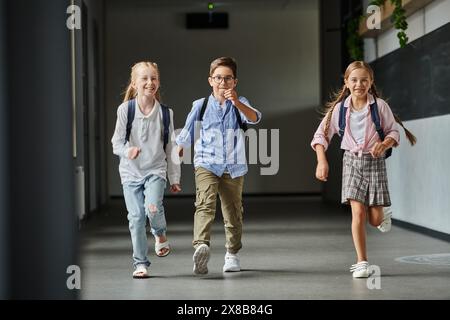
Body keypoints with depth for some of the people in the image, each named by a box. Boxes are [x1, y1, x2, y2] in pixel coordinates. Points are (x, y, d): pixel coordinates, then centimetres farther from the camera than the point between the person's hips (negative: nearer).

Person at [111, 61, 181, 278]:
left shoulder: (165, 113, 1)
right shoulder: (125, 110, -5)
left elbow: (170, 147, 7)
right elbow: (116, 142, -3)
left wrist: (174, 178, 9)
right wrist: (128, 151, -26)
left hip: (156, 170, 0)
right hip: (131, 171, 0)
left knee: (153, 208, -23)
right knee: (136, 217, -1)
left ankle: (160, 234, 12)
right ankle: (140, 263, 11)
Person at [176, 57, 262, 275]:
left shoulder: (240, 104, 3)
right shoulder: (201, 106, 4)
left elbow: (254, 118, -19)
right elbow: (185, 136, 12)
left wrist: (237, 102, -36)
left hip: (233, 167, 1)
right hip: (206, 164, -1)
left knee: (233, 211, 10)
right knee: (205, 203, -23)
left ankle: (232, 254, 27)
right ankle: (202, 245, -40)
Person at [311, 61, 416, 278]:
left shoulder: (379, 106, -7)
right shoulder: (339, 108, -3)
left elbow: (394, 132, 1)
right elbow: (321, 134, 3)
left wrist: (385, 144, -20)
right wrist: (321, 161, -9)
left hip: (375, 161, -1)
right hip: (352, 161, 1)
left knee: (375, 219, -1)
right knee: (357, 213, -9)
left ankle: (383, 216, 39)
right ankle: (361, 262, 0)